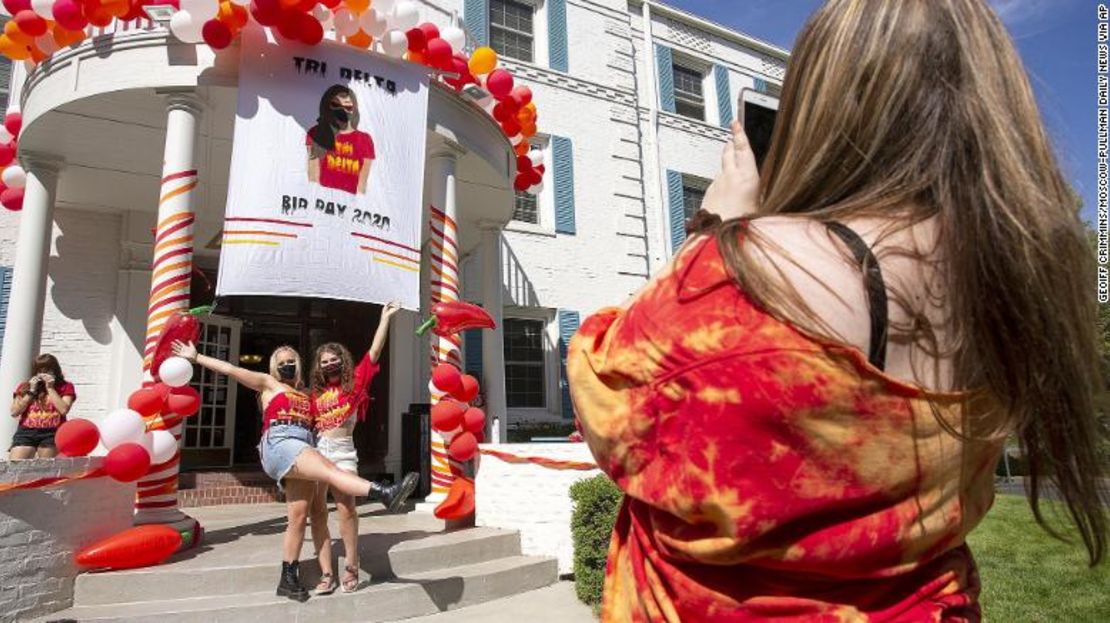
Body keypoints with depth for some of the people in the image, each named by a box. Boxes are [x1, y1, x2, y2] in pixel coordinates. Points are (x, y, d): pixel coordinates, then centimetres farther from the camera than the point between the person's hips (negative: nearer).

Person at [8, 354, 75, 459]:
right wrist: (31, 391, 0)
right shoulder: (25, 386, 15)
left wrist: (50, 388, -4)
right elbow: (14, 412, 6)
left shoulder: (65, 387, 7)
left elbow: (63, 409, -9)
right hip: (26, 432, 3)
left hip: (52, 433, -2)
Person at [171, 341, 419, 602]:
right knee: (330, 470, -29)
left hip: (302, 449, 6)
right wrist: (195, 357, 14)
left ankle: (288, 580, 10)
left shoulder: (307, 395, 28)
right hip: (279, 443, -6)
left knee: (299, 517, 1)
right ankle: (384, 493, -49)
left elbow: (317, 422, 22)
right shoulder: (269, 383, 18)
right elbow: (230, 369, 15)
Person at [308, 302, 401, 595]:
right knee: (317, 511, 0)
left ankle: (351, 567, 0)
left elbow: (373, 353, 2)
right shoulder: (316, 392, 16)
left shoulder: (354, 382, 8)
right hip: (315, 448, 3)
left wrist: (385, 318, 1)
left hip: (342, 449, -3)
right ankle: (326, 574, 4)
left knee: (345, 506, -13)